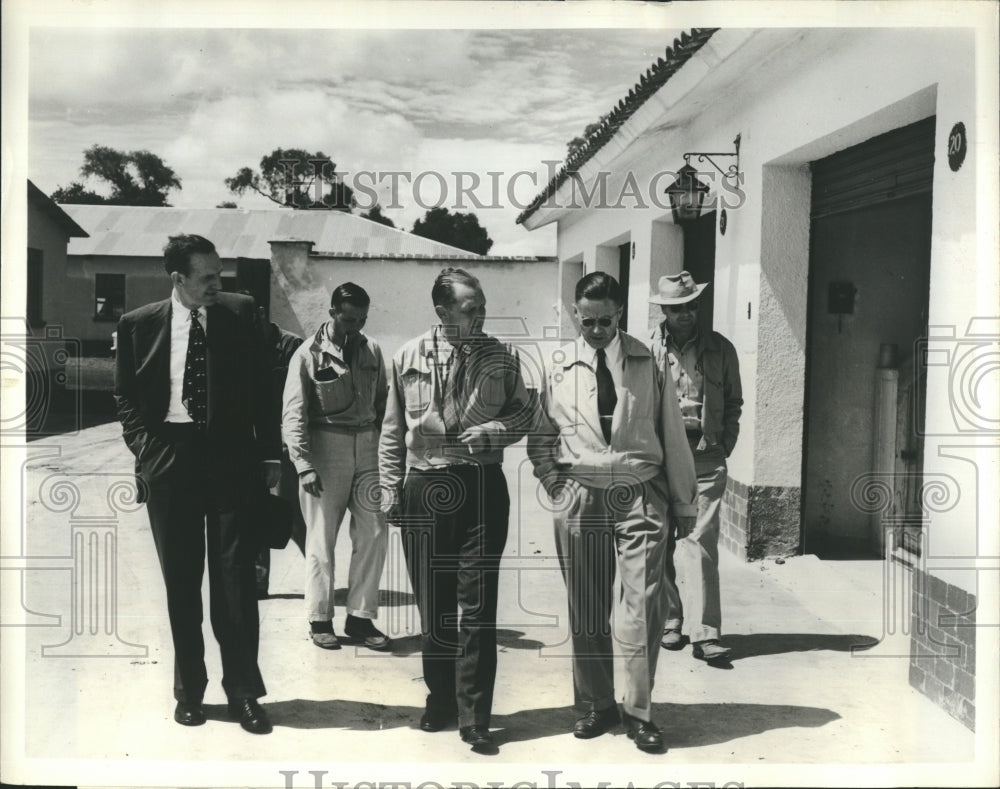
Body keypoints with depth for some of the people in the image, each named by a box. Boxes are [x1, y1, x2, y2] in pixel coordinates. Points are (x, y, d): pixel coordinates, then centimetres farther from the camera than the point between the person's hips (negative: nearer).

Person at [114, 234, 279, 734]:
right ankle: (189, 690, 21)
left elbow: (260, 387, 7)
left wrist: (269, 453, 3)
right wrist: (145, 447, -2)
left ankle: (243, 692, 11)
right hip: (168, 461, 1)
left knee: (235, 578, 0)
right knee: (180, 580, 8)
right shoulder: (138, 325, 2)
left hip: (230, 457, 0)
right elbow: (124, 397, 10)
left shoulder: (239, 314, 2)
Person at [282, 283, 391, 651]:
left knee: (373, 534, 3)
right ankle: (319, 620, 16)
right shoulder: (308, 355, -4)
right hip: (326, 448, -4)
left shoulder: (371, 350, 8)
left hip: (367, 447, 4)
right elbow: (293, 415, -7)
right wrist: (304, 465, -14)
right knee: (322, 538, 3)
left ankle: (360, 618, 14)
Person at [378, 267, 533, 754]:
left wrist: (493, 430, -10)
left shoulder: (500, 357, 2)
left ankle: (474, 719, 8)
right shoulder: (409, 358, 3)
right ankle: (440, 700, 29)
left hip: (481, 488, -1)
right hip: (423, 490, 1)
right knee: (431, 605, 10)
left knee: (477, 608, -1)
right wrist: (390, 487, 4)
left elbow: (525, 413, 10)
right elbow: (393, 431, 9)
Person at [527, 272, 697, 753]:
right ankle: (597, 705, 22)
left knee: (643, 605, -6)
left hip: (640, 495, -1)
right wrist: (555, 485, 0)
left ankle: (639, 712, 7)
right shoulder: (559, 367, 6)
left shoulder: (648, 363, 3)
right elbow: (539, 437, 14)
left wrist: (682, 502, 8)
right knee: (585, 610, 6)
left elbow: (673, 435, 7)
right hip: (579, 497, 1)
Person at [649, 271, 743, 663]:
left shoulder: (720, 349, 9)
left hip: (705, 459, -1)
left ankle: (705, 634, -9)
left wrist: (724, 444, 4)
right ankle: (670, 620, 20)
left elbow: (734, 402, 16)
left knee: (698, 543, -9)